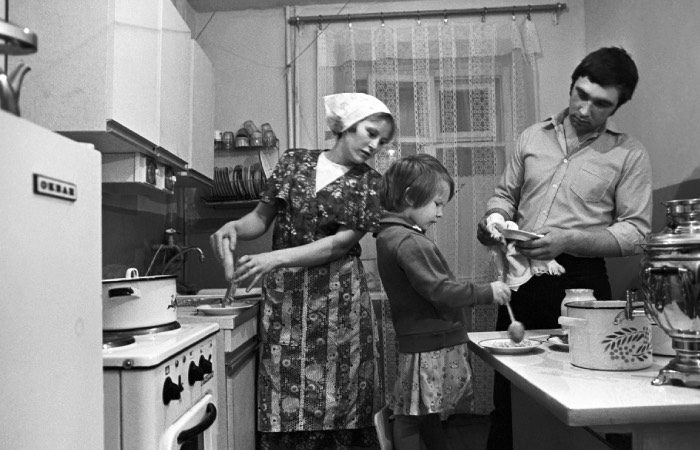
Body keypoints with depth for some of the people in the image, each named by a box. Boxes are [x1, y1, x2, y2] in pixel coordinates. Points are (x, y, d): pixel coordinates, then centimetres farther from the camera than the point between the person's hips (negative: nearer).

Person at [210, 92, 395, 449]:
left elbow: (341, 242, -8)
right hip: (282, 295, 1)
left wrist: (276, 258, -19)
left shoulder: (369, 183, 3)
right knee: (282, 400, 0)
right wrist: (235, 226, -12)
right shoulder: (294, 161, 8)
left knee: (334, 400, -1)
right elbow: (262, 216, 11)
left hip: (337, 297, -1)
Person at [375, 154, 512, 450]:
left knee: (428, 414, 19)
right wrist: (487, 292, -15)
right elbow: (439, 290, -24)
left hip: (431, 343, 10)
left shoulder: (392, 235, 12)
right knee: (410, 418, 2)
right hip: (428, 346, -10)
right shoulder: (408, 242, -20)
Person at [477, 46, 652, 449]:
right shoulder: (533, 137, 9)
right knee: (507, 390, 12)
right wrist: (494, 219, -6)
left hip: (580, 281, -3)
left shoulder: (630, 155, -1)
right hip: (521, 278, 3)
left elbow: (635, 231, -7)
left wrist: (567, 241, -20)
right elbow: (505, 195, 16)